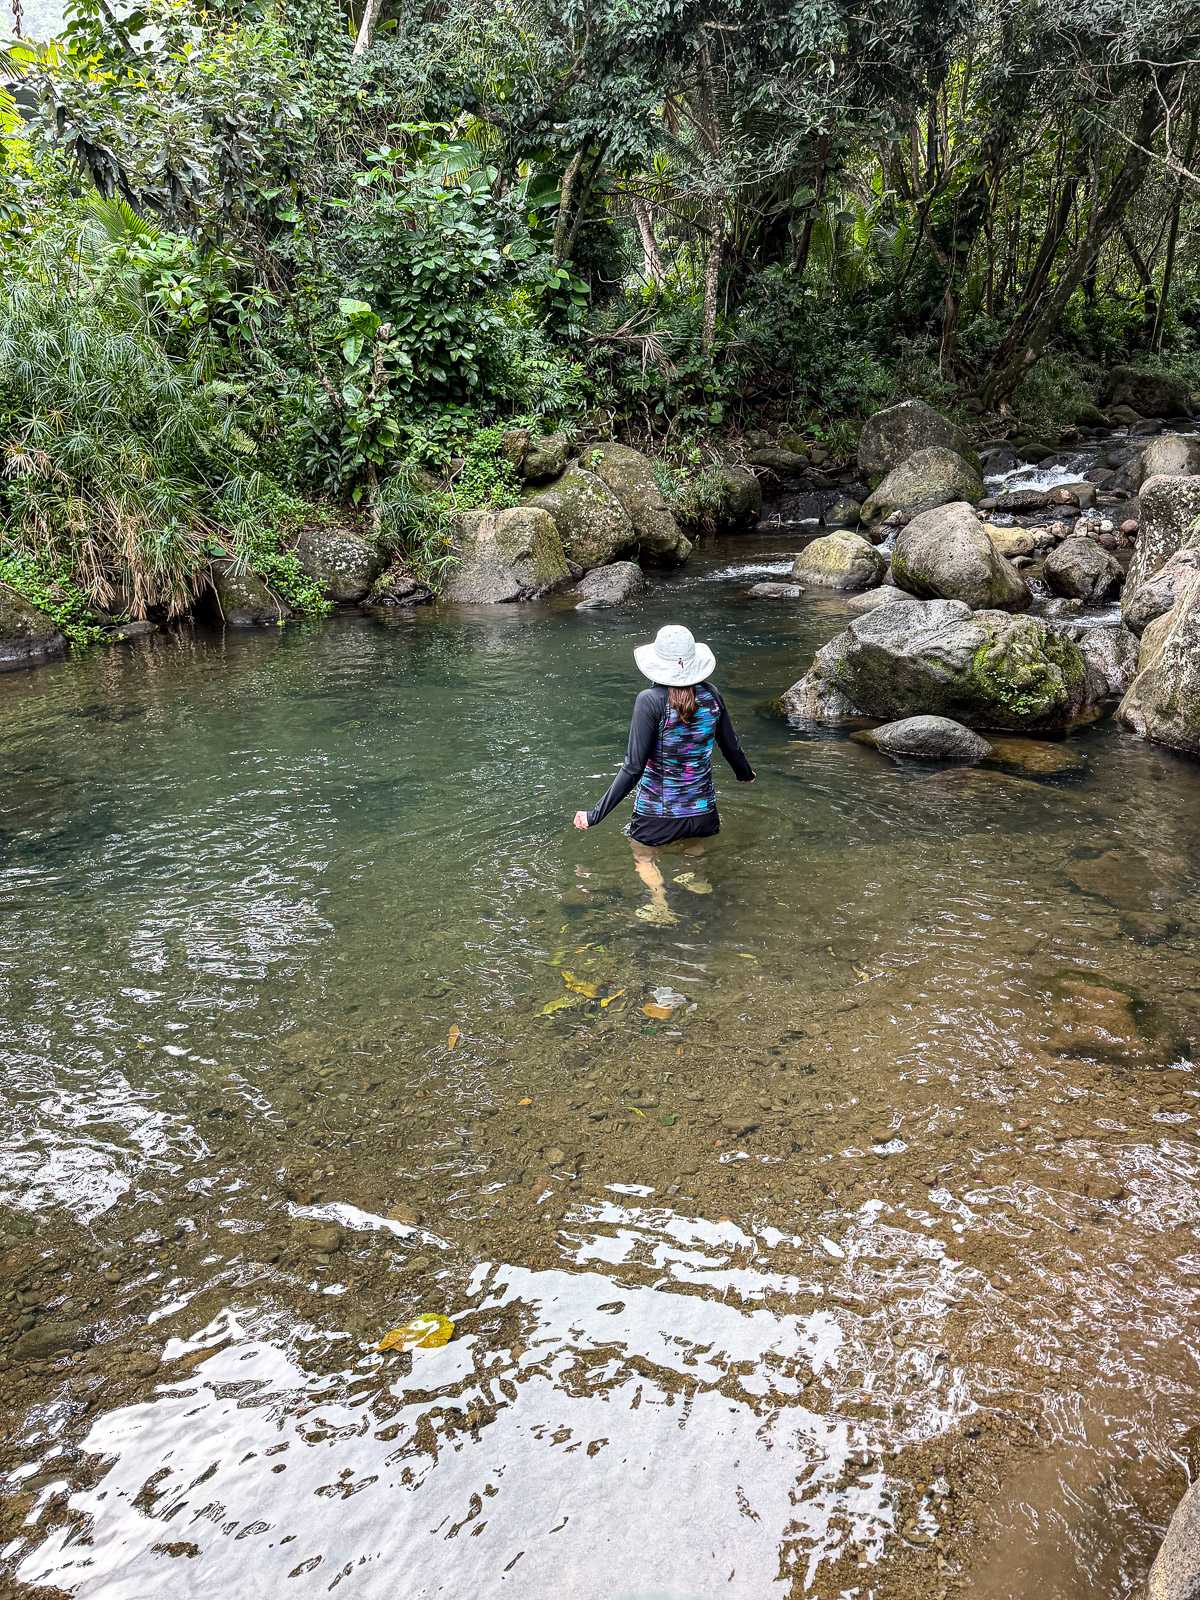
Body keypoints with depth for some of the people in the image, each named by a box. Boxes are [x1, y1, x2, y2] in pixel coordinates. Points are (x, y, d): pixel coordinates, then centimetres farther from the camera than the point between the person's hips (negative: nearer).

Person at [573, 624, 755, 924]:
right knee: (694, 847, 36)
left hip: (657, 811, -4)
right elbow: (731, 747, 7)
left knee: (644, 859, 19)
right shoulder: (710, 695, -7)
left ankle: (661, 906, 2)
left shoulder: (651, 700, -21)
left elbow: (634, 768, -24)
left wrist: (596, 815, -19)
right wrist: (745, 774, 31)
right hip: (702, 808, 4)